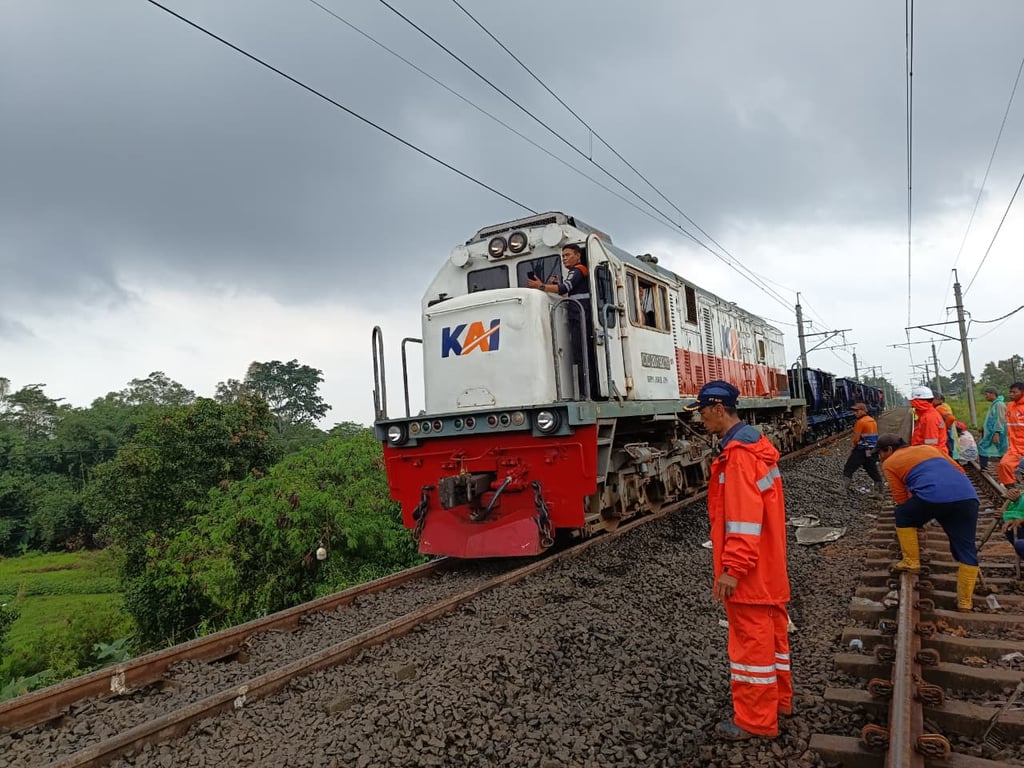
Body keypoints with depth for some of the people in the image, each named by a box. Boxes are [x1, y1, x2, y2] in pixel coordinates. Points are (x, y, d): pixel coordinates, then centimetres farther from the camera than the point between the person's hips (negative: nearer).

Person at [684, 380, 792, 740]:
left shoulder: (739, 454, -22)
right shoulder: (752, 443, 11)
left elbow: (744, 517, -27)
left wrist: (732, 568, -23)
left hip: (748, 571, -10)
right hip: (766, 565, 10)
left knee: (752, 639, 1)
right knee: (770, 631, 20)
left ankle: (756, 720, 13)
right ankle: (779, 698, 35)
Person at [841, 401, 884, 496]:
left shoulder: (860, 422, -14)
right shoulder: (873, 421, 13)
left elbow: (856, 439, -13)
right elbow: (874, 437, 15)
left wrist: (853, 448, 5)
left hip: (861, 451, -8)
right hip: (872, 451, 8)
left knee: (848, 469, -2)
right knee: (873, 471, 14)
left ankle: (844, 489, -6)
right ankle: (880, 492, 17)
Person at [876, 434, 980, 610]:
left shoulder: (889, 463, 21)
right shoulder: (928, 448, 35)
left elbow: (901, 499, 17)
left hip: (932, 496, -5)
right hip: (967, 495, 5)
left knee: (902, 515, 25)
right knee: (966, 550, 15)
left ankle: (911, 562, 26)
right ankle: (965, 601, 19)